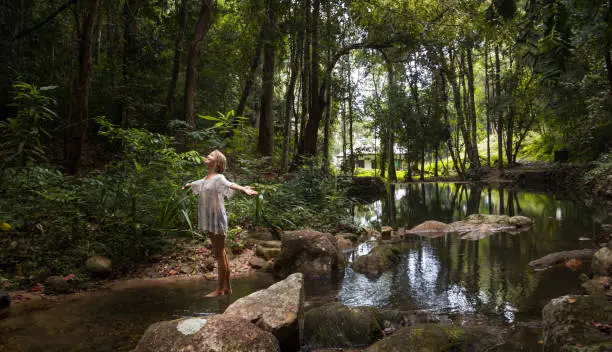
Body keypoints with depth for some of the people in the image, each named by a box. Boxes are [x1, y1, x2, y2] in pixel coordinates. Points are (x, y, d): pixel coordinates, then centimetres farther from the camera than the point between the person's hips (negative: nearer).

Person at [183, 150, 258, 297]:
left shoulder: (218, 178, -10)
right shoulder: (206, 179, 14)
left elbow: (231, 185, -31)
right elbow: (195, 184, 38)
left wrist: (244, 189, -51)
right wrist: (187, 185, 59)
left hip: (217, 217, -8)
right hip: (209, 218, 8)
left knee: (220, 254, -2)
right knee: (220, 255, 12)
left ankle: (220, 289, 5)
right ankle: (227, 287, 20)